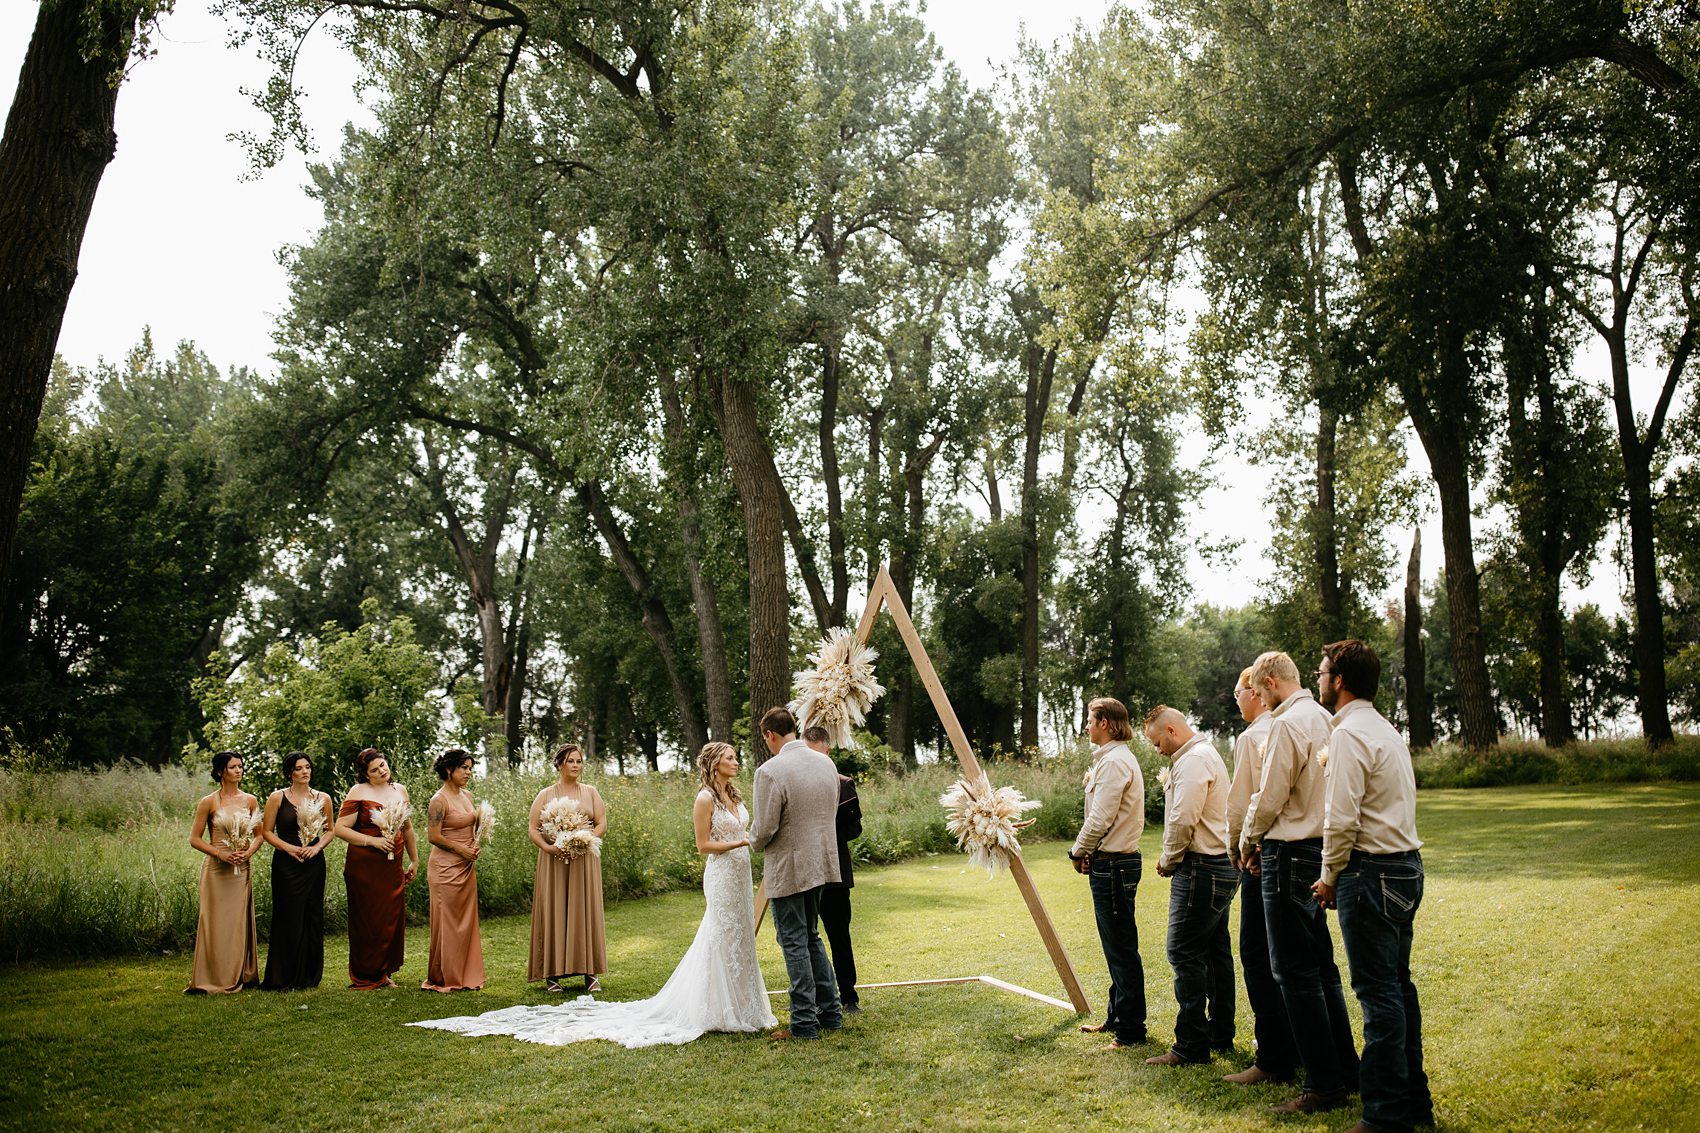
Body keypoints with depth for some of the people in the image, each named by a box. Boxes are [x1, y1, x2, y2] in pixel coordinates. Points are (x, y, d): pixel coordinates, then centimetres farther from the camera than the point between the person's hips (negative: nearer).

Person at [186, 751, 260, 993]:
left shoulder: (250, 801, 6)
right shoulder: (208, 803, -4)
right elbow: (195, 838, -2)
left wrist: (249, 852, -9)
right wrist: (220, 854, -14)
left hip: (242, 869, 3)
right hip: (216, 870, -3)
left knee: (240, 923, 7)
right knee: (217, 925, -3)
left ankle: (240, 977, 15)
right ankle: (214, 980, 4)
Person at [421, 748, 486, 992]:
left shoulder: (467, 796, 11)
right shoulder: (439, 800, -13)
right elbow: (433, 836, -16)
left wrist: (475, 844, 4)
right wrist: (462, 850, -13)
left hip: (466, 867, 8)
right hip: (446, 868, -8)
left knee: (466, 922, 10)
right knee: (448, 924, -1)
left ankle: (465, 976, 18)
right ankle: (443, 979, 9)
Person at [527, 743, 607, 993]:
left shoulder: (590, 792, 9)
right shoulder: (546, 795, 5)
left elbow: (602, 824, 4)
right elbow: (534, 829, 0)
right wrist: (548, 847, -18)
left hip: (584, 861, 1)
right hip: (554, 862, -1)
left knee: (585, 913, 0)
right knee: (554, 914, -2)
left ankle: (589, 972, 3)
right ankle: (554, 974, 2)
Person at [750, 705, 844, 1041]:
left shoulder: (770, 771, -19)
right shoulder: (827, 764, 4)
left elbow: (765, 829, -17)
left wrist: (754, 842, 4)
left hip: (787, 869, -7)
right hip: (821, 863, 7)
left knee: (795, 944, 2)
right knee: (811, 938, 20)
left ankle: (804, 1023, 6)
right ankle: (830, 1012, 23)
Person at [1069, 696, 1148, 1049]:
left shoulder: (1114, 762, -16)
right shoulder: (1116, 758, 17)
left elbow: (1099, 820, -20)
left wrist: (1078, 851, -6)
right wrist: (1087, 852, 10)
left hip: (1113, 865, -11)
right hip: (1113, 863, 11)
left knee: (1122, 949, -5)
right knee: (1117, 947, 17)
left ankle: (1131, 1030, 0)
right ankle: (1117, 1018, 26)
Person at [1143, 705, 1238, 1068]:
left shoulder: (1193, 760, -15)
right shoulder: (1208, 754, 19)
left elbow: (1183, 820, -22)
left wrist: (1167, 861, -7)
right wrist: (1173, 859, 13)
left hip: (1201, 868, -11)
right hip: (1222, 865, 11)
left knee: (1185, 954, -8)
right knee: (1216, 952, 15)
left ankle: (1191, 1045, -6)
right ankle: (1221, 1035, 23)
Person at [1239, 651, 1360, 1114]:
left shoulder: (1288, 724, -16)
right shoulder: (1323, 719, 11)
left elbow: (1269, 797, -15)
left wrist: (1249, 840, 3)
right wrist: (1264, 839, 17)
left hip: (1290, 854, -9)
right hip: (1320, 847, 9)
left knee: (1295, 971, -3)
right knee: (1320, 966, 17)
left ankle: (1323, 1085, 1)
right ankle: (1345, 1067, 24)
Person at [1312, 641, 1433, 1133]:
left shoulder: (1349, 733, -14)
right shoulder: (1387, 730, 17)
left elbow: (1342, 819, -18)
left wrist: (1330, 877, -6)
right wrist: (1341, 874, 18)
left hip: (1372, 872, -10)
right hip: (1406, 865, 10)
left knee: (1378, 993, -5)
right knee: (1398, 985, 15)